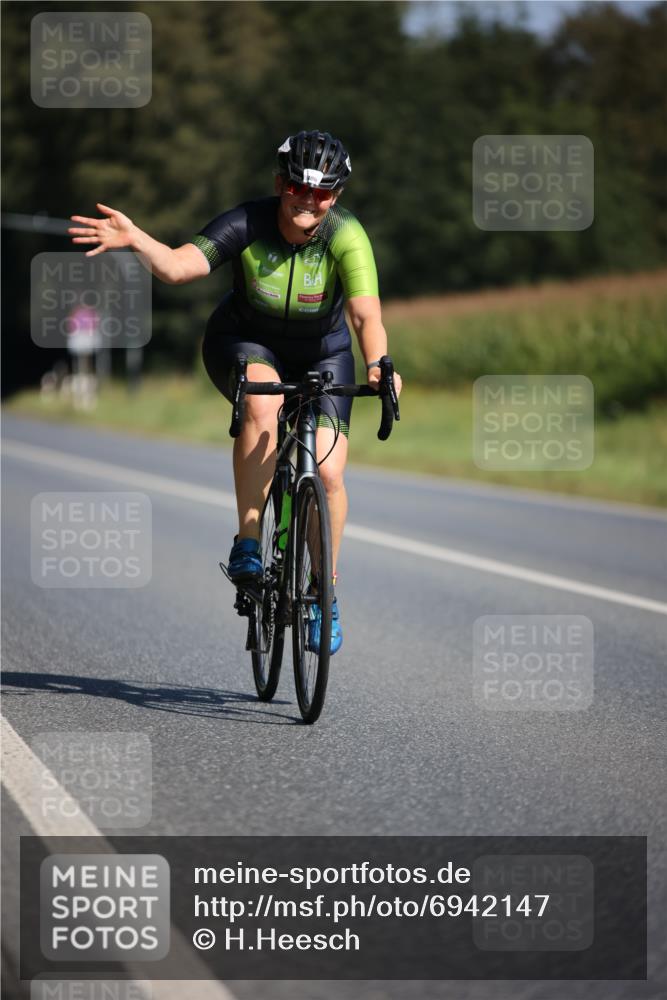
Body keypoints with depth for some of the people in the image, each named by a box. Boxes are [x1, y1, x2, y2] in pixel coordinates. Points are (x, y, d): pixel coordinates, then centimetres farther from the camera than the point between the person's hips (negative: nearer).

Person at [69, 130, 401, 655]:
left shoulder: (346, 236, -26)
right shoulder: (248, 224, -24)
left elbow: (367, 314, -38)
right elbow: (177, 266, -37)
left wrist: (377, 365, -58)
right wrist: (134, 238, -56)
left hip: (321, 356, 1)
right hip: (245, 344, 0)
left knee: (328, 474, -14)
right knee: (263, 402, -35)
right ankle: (247, 544, -27)